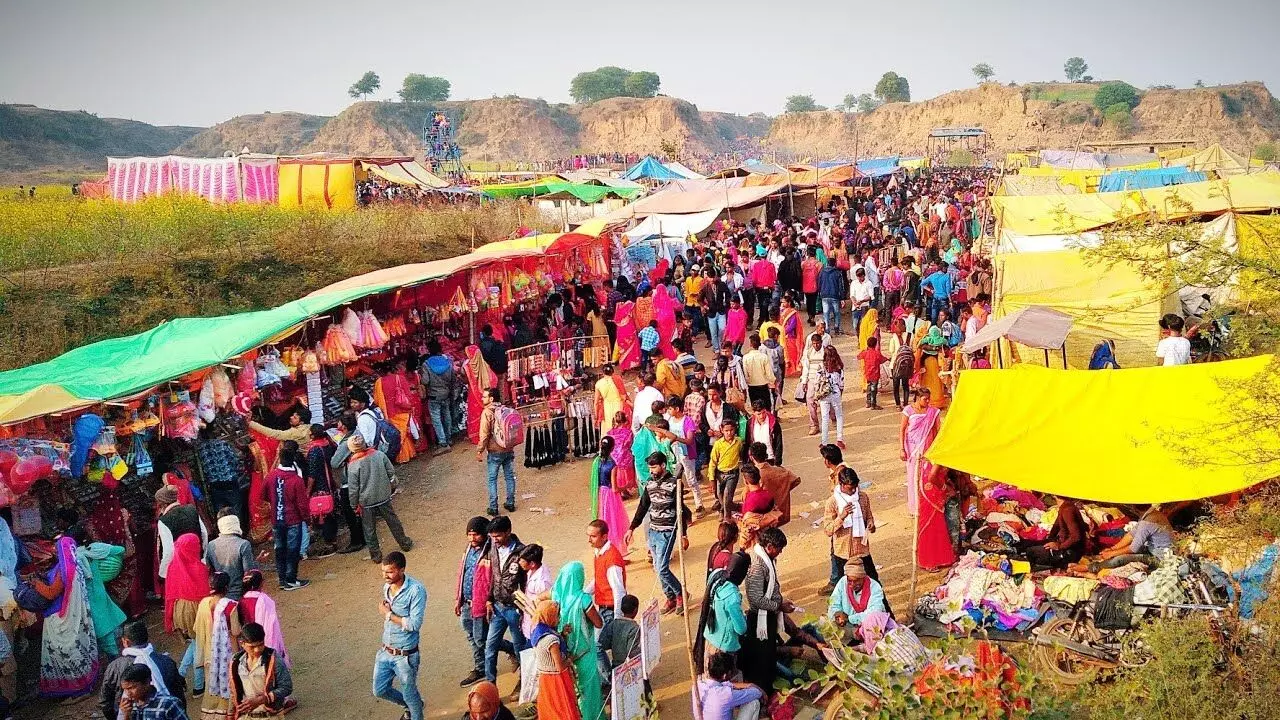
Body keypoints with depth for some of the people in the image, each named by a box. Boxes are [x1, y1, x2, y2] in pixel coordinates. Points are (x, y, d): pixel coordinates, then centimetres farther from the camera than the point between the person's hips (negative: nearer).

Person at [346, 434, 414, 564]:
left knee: (369, 530, 14)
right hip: (384, 497, 3)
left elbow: (353, 489, -13)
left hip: (366, 502, -3)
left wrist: (355, 505, 0)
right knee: (393, 521, 21)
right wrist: (392, 487, 16)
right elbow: (391, 472, -1)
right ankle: (405, 543, 34)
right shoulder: (379, 454, -10)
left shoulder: (353, 465, -18)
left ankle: (376, 555, 22)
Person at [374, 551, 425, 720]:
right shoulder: (386, 587, 1)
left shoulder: (416, 590, -23)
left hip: (405, 656, -7)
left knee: (409, 695, 10)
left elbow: (414, 624, -26)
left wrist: (389, 615, -19)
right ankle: (409, 706, 43)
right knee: (380, 690, 17)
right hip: (385, 652, 7)